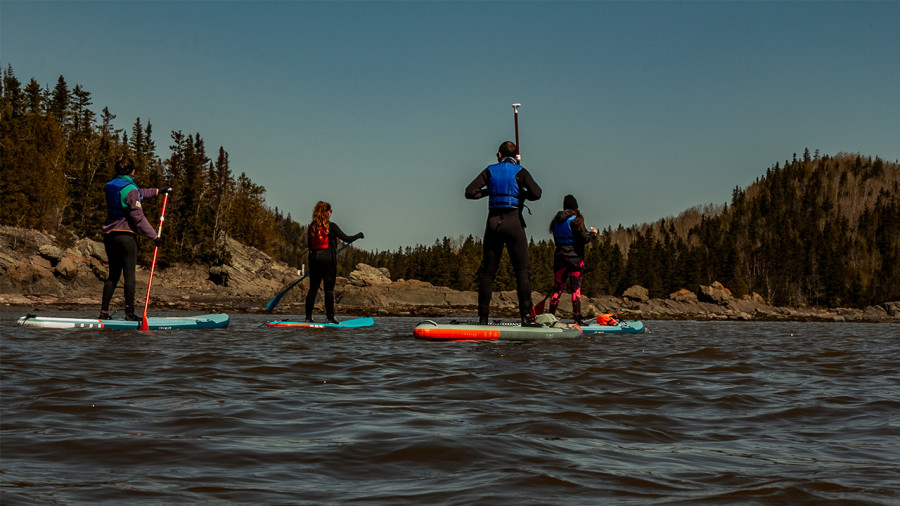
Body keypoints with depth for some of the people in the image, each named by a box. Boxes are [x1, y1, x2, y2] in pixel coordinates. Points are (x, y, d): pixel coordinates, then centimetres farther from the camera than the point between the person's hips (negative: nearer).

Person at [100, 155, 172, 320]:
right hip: (126, 235, -8)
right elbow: (138, 217, -15)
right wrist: (154, 235, -8)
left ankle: (104, 311, 11)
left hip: (109, 234, 8)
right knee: (129, 274, -1)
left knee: (113, 274, 13)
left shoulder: (111, 186, 11)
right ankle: (130, 313, 0)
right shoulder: (130, 189, -14)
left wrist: (158, 191, 34)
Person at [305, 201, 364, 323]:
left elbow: (310, 247, 13)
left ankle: (308, 317, 7)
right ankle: (330, 317, -3)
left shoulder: (311, 227, 9)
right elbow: (347, 239, -9)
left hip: (314, 258, 5)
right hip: (328, 258, -5)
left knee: (313, 288, 8)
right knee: (329, 289, -2)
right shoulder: (331, 226, -8)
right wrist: (359, 235, 8)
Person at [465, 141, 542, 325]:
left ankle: (483, 318, 3)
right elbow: (536, 193, -10)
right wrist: (522, 194, 10)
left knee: (488, 272, 6)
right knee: (521, 270, 1)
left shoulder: (490, 171, 8)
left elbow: (470, 192, 1)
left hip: (493, 222, 3)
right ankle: (526, 315, -6)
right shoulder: (519, 171, 1)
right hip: (513, 222, -3)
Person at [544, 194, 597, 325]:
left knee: (558, 286, 9)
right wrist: (593, 233, 5)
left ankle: (551, 314, 6)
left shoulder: (556, 220, 8)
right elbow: (584, 239, -14)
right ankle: (577, 317, -2)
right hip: (575, 257, -5)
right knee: (576, 287, -1)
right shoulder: (575, 220, -11)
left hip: (559, 256, 5)